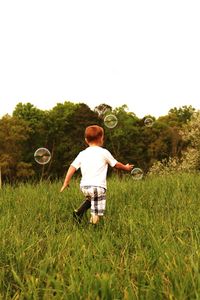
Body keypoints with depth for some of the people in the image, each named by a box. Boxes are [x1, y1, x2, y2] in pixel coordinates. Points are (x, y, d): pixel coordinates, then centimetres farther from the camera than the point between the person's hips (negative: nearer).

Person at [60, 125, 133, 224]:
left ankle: (79, 212, 14)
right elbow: (116, 164, 15)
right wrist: (126, 167, 34)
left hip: (84, 186, 5)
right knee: (96, 215, 0)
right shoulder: (104, 152, 3)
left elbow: (72, 167, 6)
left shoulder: (82, 154, 12)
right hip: (98, 186, -5)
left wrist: (66, 183, 11)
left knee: (91, 199, 31)